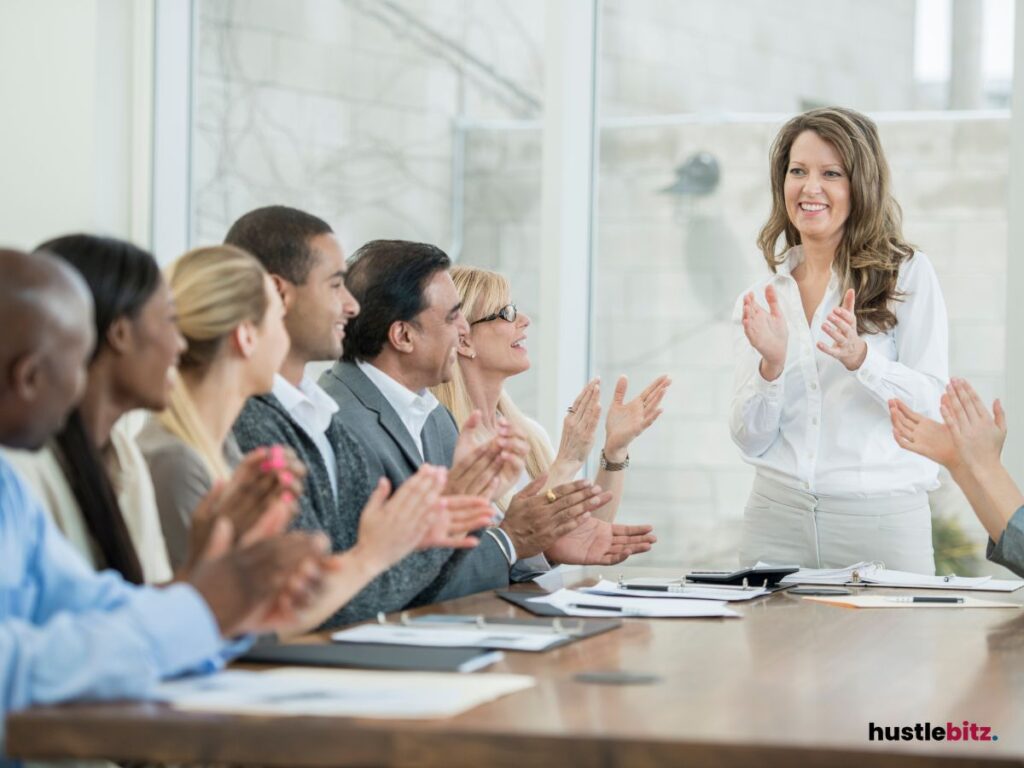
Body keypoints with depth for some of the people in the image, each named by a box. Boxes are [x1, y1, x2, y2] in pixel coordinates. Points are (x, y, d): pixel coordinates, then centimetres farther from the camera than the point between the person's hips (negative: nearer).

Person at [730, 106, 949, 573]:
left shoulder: (908, 273, 1)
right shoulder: (762, 299, 10)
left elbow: (932, 402, -5)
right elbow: (750, 442, 5)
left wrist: (859, 358, -21)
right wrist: (771, 367, -12)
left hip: (881, 518, -3)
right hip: (777, 516, 3)